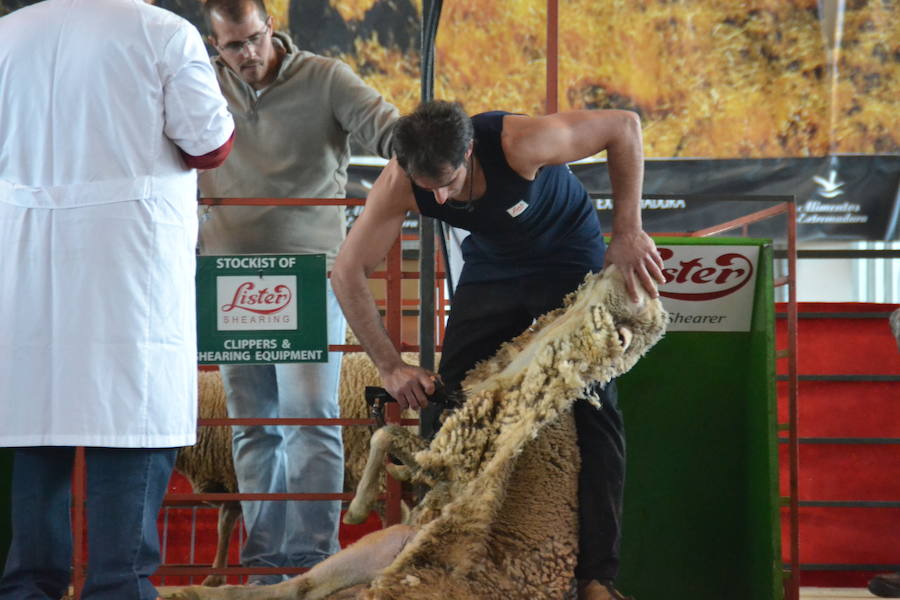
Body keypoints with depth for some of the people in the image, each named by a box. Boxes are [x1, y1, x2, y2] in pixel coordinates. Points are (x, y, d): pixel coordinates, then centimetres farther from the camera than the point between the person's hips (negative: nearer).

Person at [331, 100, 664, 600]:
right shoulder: (400, 184, -25)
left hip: (567, 257, -4)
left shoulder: (518, 144, -37)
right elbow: (347, 272, -16)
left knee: (593, 411, -16)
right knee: (442, 406, -5)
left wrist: (626, 232, -25)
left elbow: (623, 126, -26)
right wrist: (390, 366, -21)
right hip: (491, 265, 4)